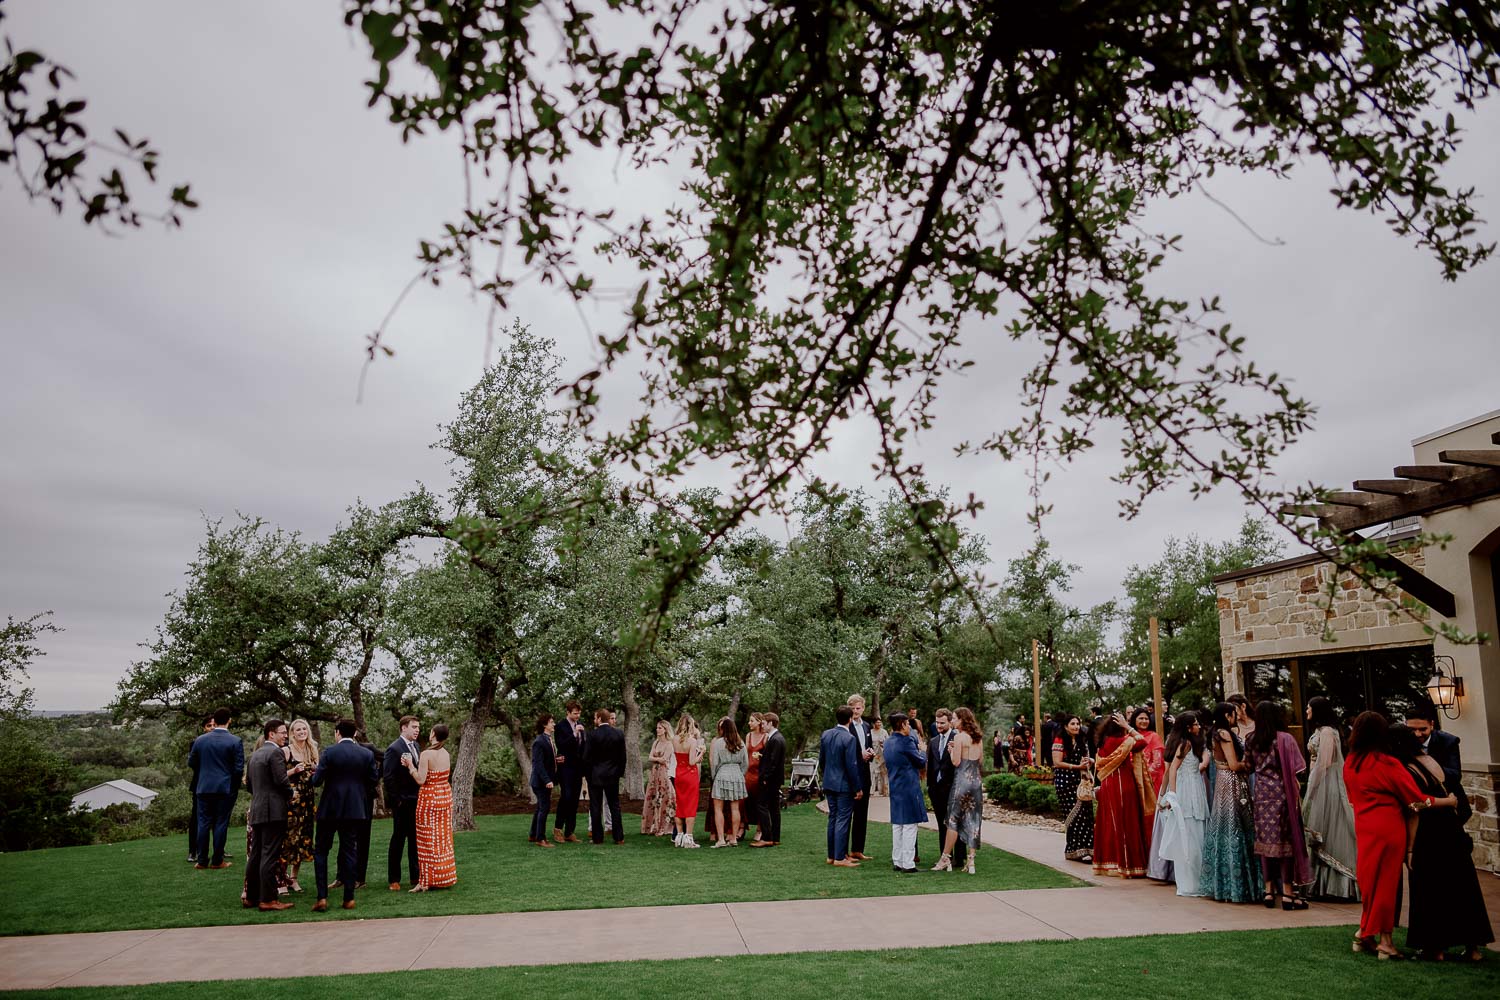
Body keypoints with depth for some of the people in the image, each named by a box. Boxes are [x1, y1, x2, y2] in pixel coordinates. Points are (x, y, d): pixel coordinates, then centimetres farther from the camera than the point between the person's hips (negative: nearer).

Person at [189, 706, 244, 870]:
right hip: (226, 789, -2)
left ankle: (202, 860, 12)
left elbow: (191, 763, 9)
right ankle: (217, 860, 7)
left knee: (203, 823, 9)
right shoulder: (235, 741, -9)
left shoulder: (200, 740, 1)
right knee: (220, 824, 3)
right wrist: (235, 786, 6)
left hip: (203, 788, 3)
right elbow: (239, 768, -10)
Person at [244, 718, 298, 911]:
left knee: (256, 854, 14)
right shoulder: (275, 752, -12)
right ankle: (267, 899, -6)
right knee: (270, 855, -7)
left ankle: (251, 896, 20)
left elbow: (249, 783, 21)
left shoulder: (256, 754, 17)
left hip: (257, 811, 9)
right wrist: (290, 795, -1)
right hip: (274, 810, -9)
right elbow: (281, 780, -18)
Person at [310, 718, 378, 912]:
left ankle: (322, 897, 3)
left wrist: (314, 772, 12)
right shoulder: (367, 754, -1)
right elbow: (374, 779, 3)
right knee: (349, 851, 9)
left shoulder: (330, 752, -10)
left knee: (320, 851, 10)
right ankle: (349, 898, 10)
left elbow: (317, 781, -10)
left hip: (330, 808, -2)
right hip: (355, 810, 3)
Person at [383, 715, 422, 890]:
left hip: (416, 801, 7)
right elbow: (388, 777, -16)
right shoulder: (394, 749, -13)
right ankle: (394, 880, 12)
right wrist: (396, 800, -16)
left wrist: (421, 796, 7)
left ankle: (416, 876, 21)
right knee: (398, 839, 3)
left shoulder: (415, 746, 11)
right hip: (402, 803, -7)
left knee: (415, 839, 13)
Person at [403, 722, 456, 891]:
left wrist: (410, 765, -5)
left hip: (429, 798, -7)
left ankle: (427, 881, 5)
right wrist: (412, 765, 11)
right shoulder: (446, 753, 5)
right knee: (443, 838, 14)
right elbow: (435, 774, 9)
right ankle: (444, 876, 22)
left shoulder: (427, 754, -17)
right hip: (445, 796, 7)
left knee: (428, 839, 1)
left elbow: (421, 780, -18)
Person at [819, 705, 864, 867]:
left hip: (829, 784, 7)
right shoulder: (849, 739, -18)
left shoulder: (825, 735, 4)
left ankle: (832, 855, 20)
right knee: (842, 820, -2)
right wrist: (858, 788, -9)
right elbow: (851, 766, -17)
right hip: (844, 785, -7)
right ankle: (839, 858, 0)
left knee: (833, 818, 14)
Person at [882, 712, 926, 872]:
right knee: (909, 827, -3)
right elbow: (922, 762, -7)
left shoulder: (888, 742, 9)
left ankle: (897, 862, 19)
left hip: (895, 789, 8)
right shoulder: (906, 742, -16)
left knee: (897, 826, 13)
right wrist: (922, 751, 14)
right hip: (909, 789, -8)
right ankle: (908, 864, -3)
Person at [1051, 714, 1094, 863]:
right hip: (1065, 782, -6)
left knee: (1085, 814, -4)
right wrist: (1077, 766, -15)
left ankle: (1084, 849, 2)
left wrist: (1089, 760, 5)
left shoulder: (1080, 741, 17)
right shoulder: (1060, 741, -5)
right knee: (1076, 814, -8)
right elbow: (1057, 763, -12)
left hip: (1079, 781, 7)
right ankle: (1075, 850, 0)